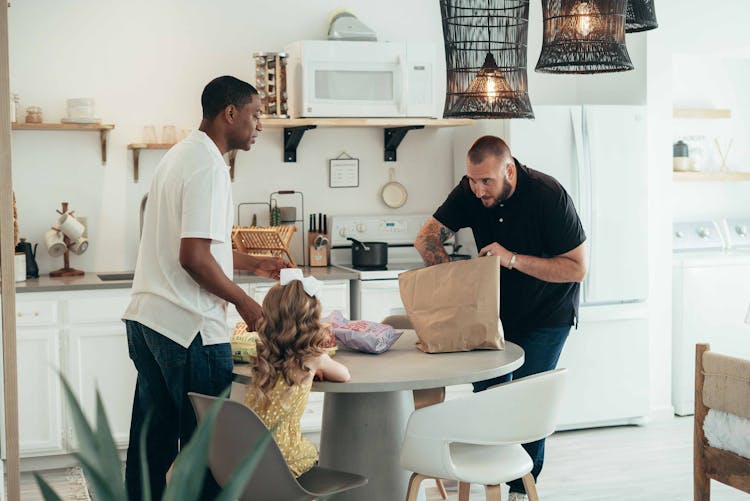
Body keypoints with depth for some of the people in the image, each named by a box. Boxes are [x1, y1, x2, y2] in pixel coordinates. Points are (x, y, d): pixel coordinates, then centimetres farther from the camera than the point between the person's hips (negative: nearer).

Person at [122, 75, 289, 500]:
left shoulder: (181, 155, 17)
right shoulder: (208, 166, -15)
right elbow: (194, 258, -21)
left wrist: (253, 264, 25)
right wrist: (245, 303, -9)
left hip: (146, 320, 10)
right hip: (189, 327, -10)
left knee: (152, 442, 15)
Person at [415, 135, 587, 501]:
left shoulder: (547, 195, -27)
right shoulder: (470, 191, -13)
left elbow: (577, 268, -26)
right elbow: (426, 238, -10)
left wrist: (513, 259, -33)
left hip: (546, 313, -4)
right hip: (499, 307, 4)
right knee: (487, 386, 2)